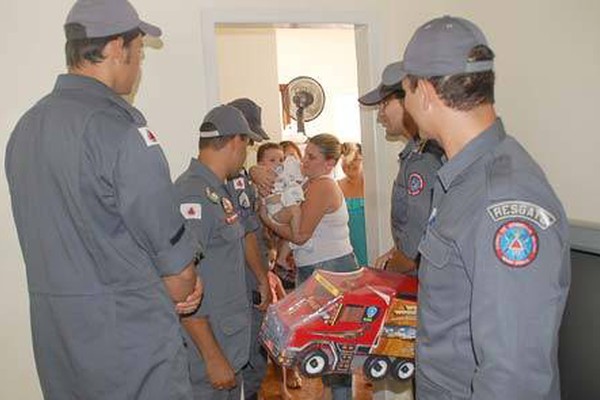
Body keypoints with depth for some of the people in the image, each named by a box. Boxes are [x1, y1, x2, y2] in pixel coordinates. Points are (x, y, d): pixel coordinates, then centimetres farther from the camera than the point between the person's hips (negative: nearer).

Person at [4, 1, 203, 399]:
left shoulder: (24, 128, 6)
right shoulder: (120, 127, -20)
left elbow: (63, 239, 11)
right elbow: (173, 253, -17)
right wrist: (182, 290, 6)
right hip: (130, 338, -8)